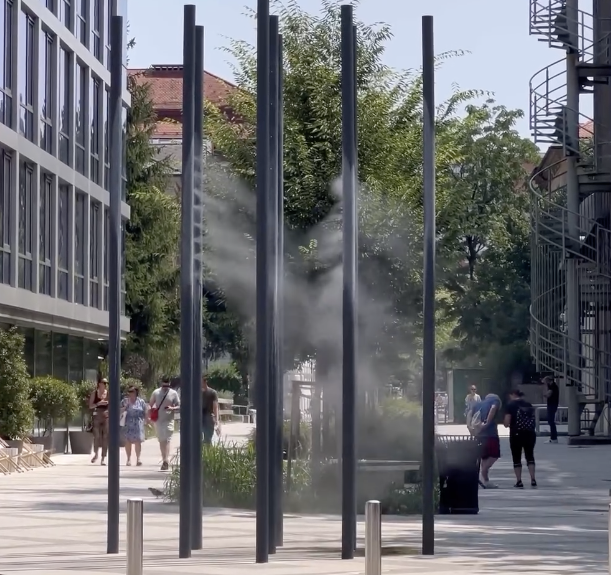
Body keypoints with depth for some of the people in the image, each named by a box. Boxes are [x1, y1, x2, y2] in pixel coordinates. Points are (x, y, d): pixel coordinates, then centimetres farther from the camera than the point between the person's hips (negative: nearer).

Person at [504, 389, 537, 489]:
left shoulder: (511, 405, -5)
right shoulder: (529, 405, 10)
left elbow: (506, 423, -11)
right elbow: (533, 420, 14)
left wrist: (507, 423, 10)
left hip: (516, 434, -4)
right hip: (530, 433, 4)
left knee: (516, 458, 6)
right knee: (530, 456, 13)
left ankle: (519, 482, 3)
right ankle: (533, 480, 2)